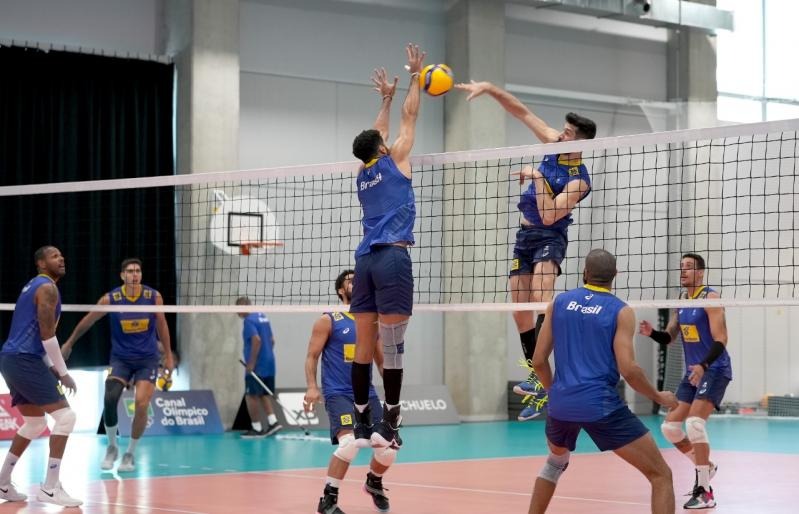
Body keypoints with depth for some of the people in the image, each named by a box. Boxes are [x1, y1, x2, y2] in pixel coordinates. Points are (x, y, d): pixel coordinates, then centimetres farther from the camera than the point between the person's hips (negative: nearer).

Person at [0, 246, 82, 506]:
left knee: (35, 423, 21)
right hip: (24, 360, -10)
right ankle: (50, 488, -12)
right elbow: (47, 335, -16)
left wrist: (51, 368, 19)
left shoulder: (33, 286, 22)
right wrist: (63, 372, -10)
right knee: (64, 415, -10)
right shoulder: (47, 288, -9)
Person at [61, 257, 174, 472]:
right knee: (110, 399, -21)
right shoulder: (110, 299, -10)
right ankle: (112, 447, 4)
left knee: (142, 404, -15)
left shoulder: (154, 297, -8)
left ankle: (130, 453, 5)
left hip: (147, 359, 0)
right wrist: (69, 344, 15)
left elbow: (162, 326, 6)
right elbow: (88, 321, 5)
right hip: (120, 358, 0)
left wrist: (168, 356, 11)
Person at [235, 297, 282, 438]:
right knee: (264, 395, 16)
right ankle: (273, 422, 5)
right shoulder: (263, 317, 14)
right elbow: (271, 340, 18)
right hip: (269, 364, 9)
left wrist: (251, 363, -21)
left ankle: (257, 428, 2)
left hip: (257, 367, -9)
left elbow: (257, 340, -24)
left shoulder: (249, 320, -13)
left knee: (251, 396, 0)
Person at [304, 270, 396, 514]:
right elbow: (312, 356, -2)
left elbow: (381, 360, 21)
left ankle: (374, 482, 34)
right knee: (349, 442, -28)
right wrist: (312, 387, -16)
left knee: (388, 449, 0)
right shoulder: (328, 321, -1)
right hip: (338, 394, -5)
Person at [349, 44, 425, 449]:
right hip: (392, 257, -6)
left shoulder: (362, 175, 18)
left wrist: (386, 99, 44)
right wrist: (415, 76, 24)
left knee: (364, 344, 3)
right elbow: (409, 118, 13)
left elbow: (375, 137, 35)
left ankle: (362, 421, 3)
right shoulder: (394, 162, 4)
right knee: (392, 344, -9)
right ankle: (389, 422, -13)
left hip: (366, 259, 6)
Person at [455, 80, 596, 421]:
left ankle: (541, 374, -38)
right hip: (525, 235, 8)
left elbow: (549, 216, -24)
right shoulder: (553, 143, 0)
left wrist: (537, 177, -21)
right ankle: (535, 375, 13)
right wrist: (489, 88, -7)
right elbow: (520, 111, 3)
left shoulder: (579, 180, -18)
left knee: (541, 295, -31)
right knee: (520, 310, 5)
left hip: (549, 237, -8)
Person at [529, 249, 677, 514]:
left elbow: (539, 360, 10)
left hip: (561, 404, 5)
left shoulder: (559, 303, 9)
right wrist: (659, 397, 5)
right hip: (601, 406, -5)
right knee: (661, 476, -1)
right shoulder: (621, 311, -2)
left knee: (556, 462, 37)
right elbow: (628, 369, -11)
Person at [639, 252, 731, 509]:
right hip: (693, 372, 8)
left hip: (714, 370, -8)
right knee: (669, 427, 7)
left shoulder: (710, 298, -14)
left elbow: (720, 340, -20)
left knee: (694, 422, -23)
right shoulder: (681, 301, 9)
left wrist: (704, 366, -35)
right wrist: (652, 332, -7)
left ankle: (705, 492, -17)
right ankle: (706, 467, 30)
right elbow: (669, 337, 15)